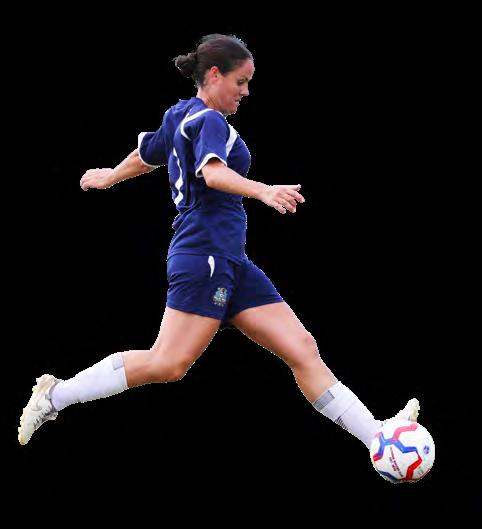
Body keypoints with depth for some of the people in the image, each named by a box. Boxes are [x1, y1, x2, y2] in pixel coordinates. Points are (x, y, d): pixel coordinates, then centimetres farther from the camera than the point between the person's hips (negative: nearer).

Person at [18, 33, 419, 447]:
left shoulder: (179, 117, 20)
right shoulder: (208, 120, -8)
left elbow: (144, 155, 36)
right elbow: (213, 172, -28)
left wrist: (109, 177, 56)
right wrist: (264, 192, -44)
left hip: (231, 262, 10)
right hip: (205, 253, -10)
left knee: (303, 349, 1)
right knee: (169, 364, -17)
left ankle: (376, 435, -3)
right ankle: (54, 396, -7)